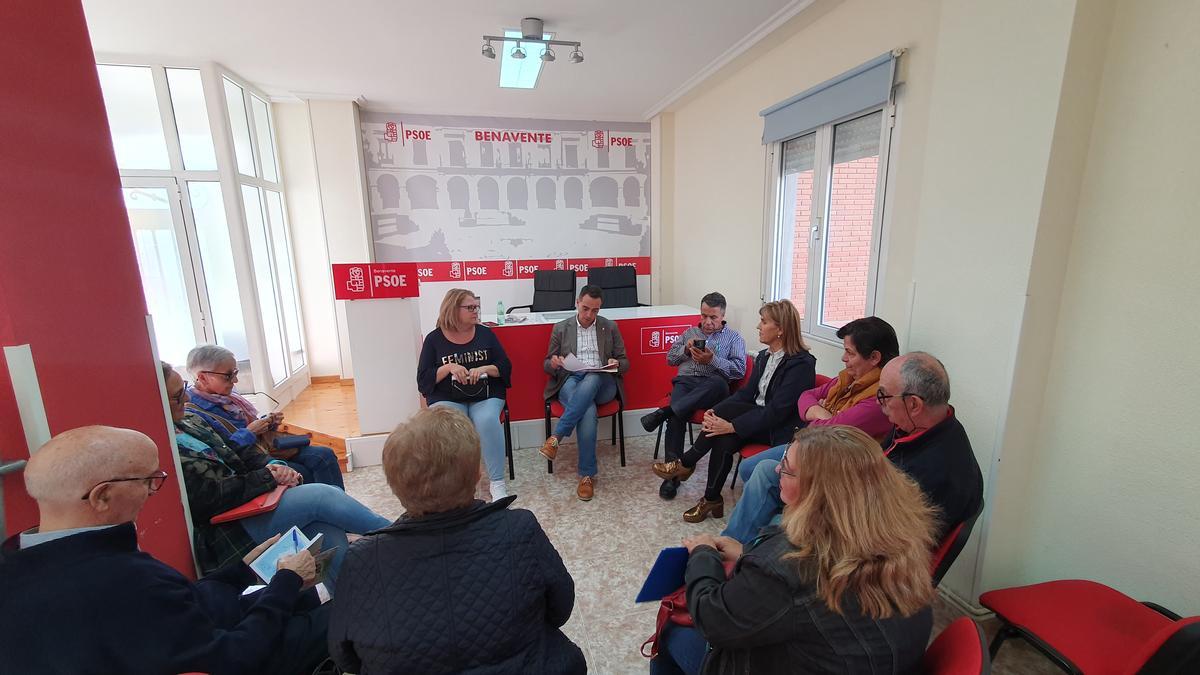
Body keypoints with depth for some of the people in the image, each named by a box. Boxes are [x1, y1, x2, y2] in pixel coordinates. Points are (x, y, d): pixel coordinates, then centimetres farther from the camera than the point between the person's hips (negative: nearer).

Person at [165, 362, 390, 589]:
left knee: (329, 531, -17)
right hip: (229, 535, -8)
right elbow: (207, 498, -19)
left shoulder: (189, 421, 13)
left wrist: (273, 465, -5)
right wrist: (268, 476, -14)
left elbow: (240, 453, 15)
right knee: (320, 495, -24)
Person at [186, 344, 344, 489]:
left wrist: (268, 422, 3)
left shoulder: (227, 395, 10)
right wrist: (249, 432, -18)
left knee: (324, 455, -9)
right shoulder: (193, 413, -17)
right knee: (305, 475, -24)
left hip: (267, 446, 8)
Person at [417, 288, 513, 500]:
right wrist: (448, 367, -15)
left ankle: (497, 482, -18)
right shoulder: (434, 339, 5)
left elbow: (505, 368, 8)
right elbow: (423, 380, 2)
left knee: (488, 421, -31)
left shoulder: (485, 333, 8)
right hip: (447, 398, 0)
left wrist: (484, 368, -12)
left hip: (485, 396, 1)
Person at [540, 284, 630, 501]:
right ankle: (587, 474, -24)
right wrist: (553, 363, -13)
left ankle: (556, 437, -34)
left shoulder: (610, 328, 13)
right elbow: (546, 366, 13)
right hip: (570, 382, 0)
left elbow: (625, 363, 14)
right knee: (588, 412, -35)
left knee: (590, 379, -38)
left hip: (601, 383, 1)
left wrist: (617, 364, -12)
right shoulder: (560, 328, 12)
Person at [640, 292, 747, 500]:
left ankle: (664, 412, -38)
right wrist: (686, 349, 3)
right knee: (677, 415, -32)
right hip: (685, 382, 2)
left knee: (718, 382, -41)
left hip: (712, 387, -2)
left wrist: (712, 359, -9)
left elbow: (739, 370, 3)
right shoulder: (690, 333, 29)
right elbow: (670, 358, 23)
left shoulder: (734, 338, 17)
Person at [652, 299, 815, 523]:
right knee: (724, 440, -24)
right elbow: (747, 393, 7)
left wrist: (732, 425, -28)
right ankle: (712, 500, -7)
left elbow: (777, 410, -23)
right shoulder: (764, 356, 8)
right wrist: (715, 411, -10)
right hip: (759, 419, 7)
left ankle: (686, 464, -9)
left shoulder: (801, 364, -17)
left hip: (781, 431, -6)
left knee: (727, 410, -26)